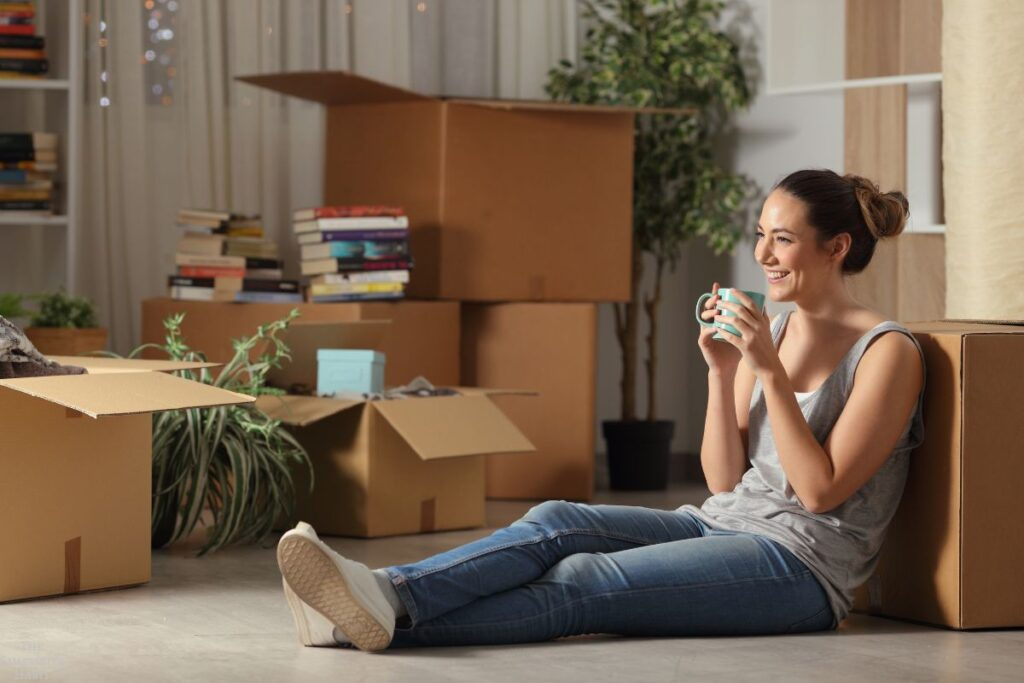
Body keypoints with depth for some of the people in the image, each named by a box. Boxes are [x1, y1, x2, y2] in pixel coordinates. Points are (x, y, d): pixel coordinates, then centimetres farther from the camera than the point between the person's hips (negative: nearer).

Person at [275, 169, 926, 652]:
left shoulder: (889, 352, -7)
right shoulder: (771, 330, 15)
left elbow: (821, 490, -14)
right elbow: (725, 478, 10)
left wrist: (772, 372, -17)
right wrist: (722, 371, -3)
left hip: (801, 561, -7)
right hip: (722, 523, 7)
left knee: (583, 584, -28)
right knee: (556, 523, -21)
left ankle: (390, 617, -45)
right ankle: (383, 594, -41)